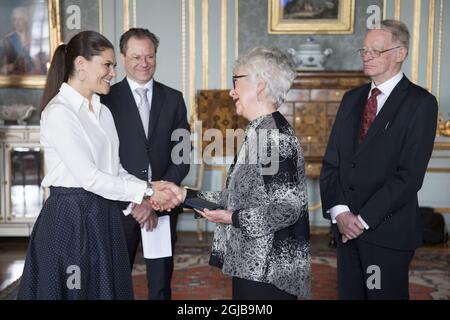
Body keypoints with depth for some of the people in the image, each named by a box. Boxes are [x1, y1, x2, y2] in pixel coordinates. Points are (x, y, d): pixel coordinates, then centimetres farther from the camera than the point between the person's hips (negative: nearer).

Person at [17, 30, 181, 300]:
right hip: (70, 217, -7)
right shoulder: (59, 112, -14)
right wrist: (146, 191, -17)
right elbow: (88, 177, -19)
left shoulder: (103, 111, 11)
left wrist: (142, 198, -4)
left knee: (106, 287, 12)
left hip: (105, 216, 7)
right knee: (74, 290, 4)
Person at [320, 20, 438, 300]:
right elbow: (331, 161, 7)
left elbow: (410, 174, -14)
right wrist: (339, 211, -7)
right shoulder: (352, 98, 11)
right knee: (349, 294, 13)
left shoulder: (420, 103, -6)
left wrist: (364, 219, -15)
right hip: (346, 225, 5)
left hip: (388, 232, -5)